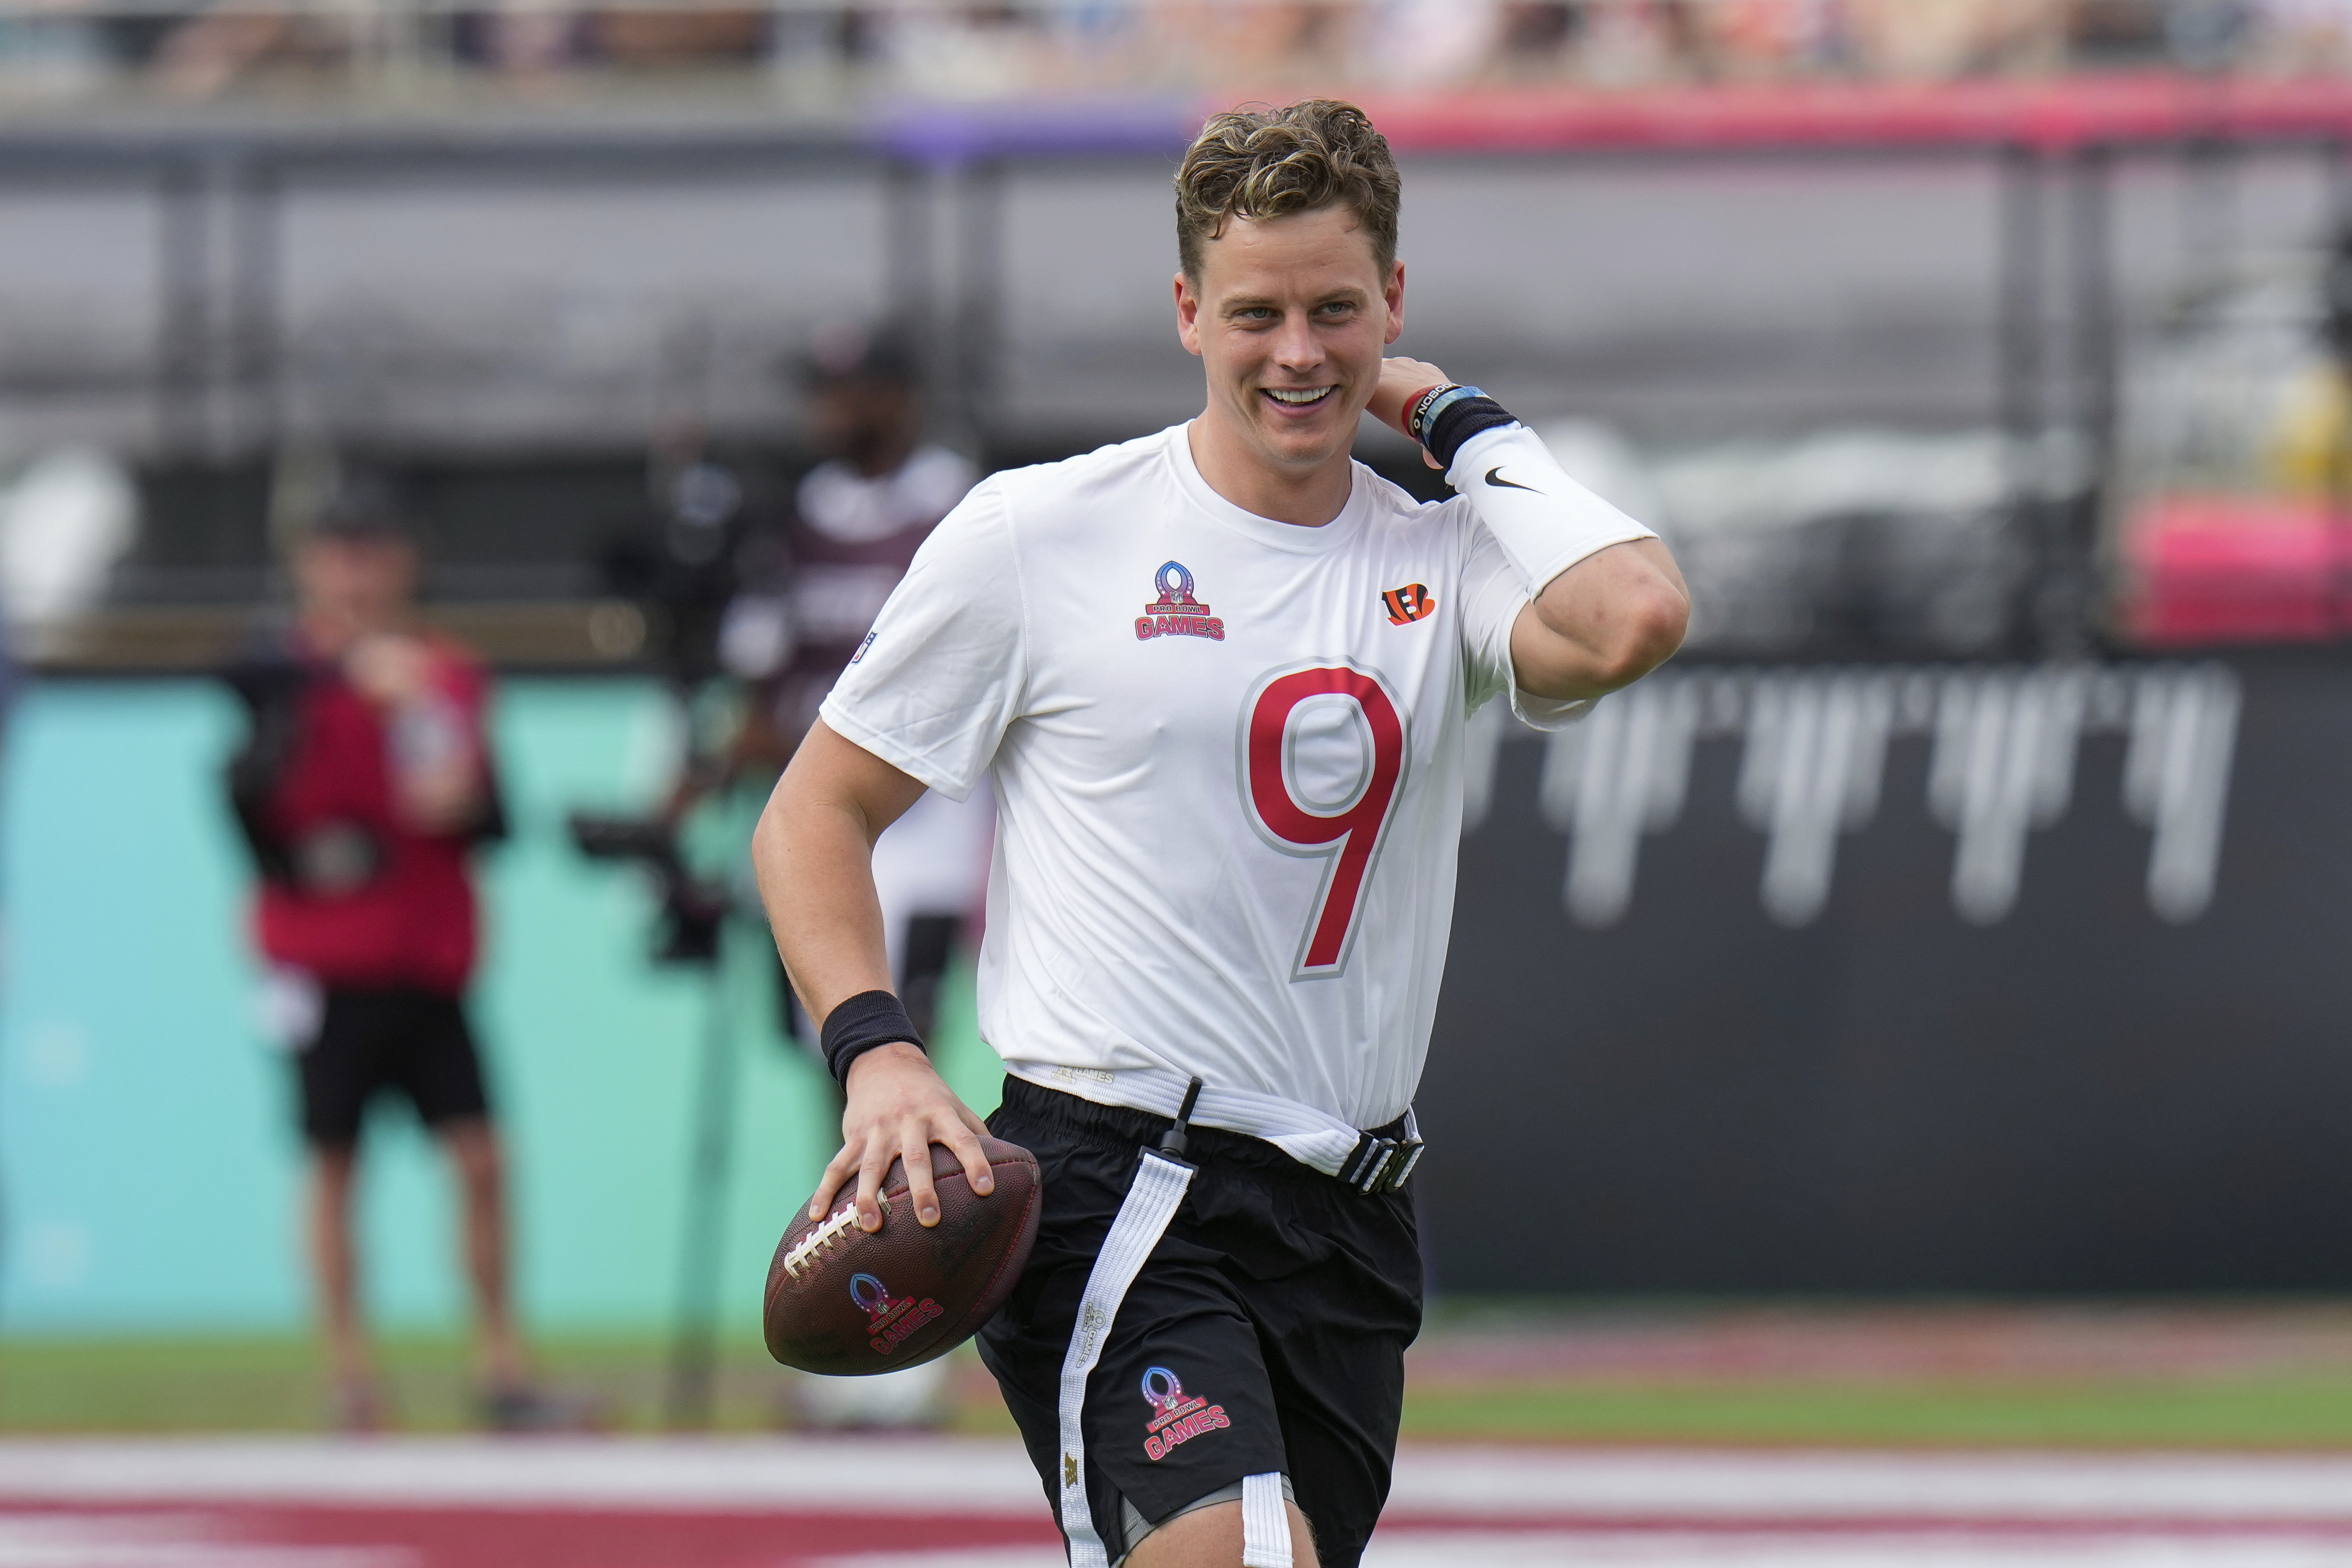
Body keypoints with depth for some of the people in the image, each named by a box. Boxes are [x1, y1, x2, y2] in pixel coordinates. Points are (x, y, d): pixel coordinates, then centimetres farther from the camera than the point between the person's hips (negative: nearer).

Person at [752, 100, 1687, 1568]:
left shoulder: (1443, 564, 7)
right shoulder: (1044, 535, 1)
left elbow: (1631, 618, -16)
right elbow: (818, 811, 7)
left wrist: (1465, 419, 0)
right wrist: (877, 1051, -9)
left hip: (1346, 1224, 5)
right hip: (1108, 1178, -5)